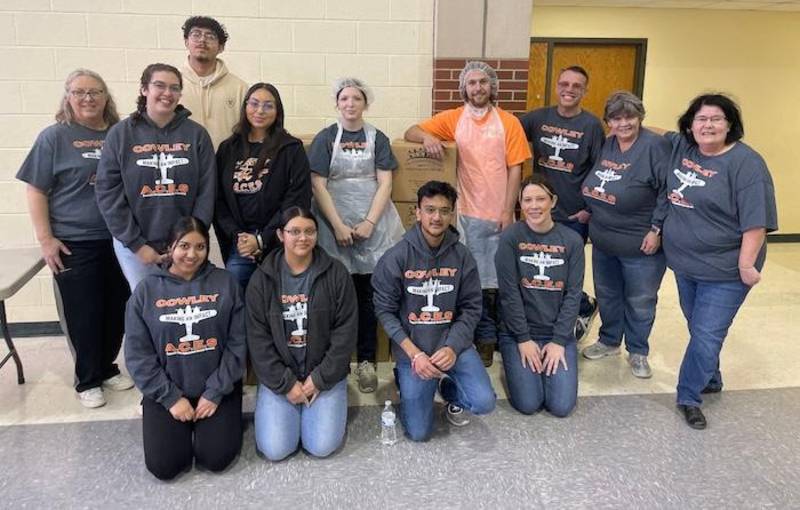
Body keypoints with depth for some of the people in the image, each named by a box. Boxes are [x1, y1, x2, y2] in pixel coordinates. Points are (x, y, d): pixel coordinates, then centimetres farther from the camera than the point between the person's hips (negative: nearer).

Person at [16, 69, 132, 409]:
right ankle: (87, 380, 21)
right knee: (83, 313, 5)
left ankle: (107, 368, 30)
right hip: (75, 244, -3)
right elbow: (35, 190, -3)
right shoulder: (54, 137, -2)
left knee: (117, 309, 10)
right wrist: (46, 239, -10)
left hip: (120, 240, 3)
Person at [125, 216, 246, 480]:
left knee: (216, 458, -11)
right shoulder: (147, 290, -2)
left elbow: (237, 343, -5)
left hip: (216, 388, 0)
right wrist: (171, 397, -9)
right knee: (163, 466, -9)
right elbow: (138, 354, -3)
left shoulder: (225, 283, -4)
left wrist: (215, 393, -10)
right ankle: (185, 425, 22)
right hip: (167, 391, 1)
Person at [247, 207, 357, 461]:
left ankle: (313, 407, 19)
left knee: (322, 446, -12)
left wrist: (320, 379, -10)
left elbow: (345, 332, -6)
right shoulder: (262, 278, -3)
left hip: (324, 374, 0)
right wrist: (286, 384, -10)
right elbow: (258, 338, -4)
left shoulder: (336, 273, -6)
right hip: (278, 375, 1)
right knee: (275, 449, -10)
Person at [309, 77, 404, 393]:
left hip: (372, 223, 1)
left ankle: (366, 361, 9)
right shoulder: (325, 138, 4)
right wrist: (338, 225, -10)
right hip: (334, 223, -1)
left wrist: (370, 222, -10)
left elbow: (385, 183, 2)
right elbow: (318, 185, -2)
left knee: (367, 293, 1)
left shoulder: (377, 139, 8)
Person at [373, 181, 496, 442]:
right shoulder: (396, 257, -10)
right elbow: (385, 310, -8)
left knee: (484, 402, -19)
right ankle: (405, 378, 28)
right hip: (411, 347, -1)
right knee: (419, 433, -1)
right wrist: (414, 353, -15)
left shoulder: (462, 256, -3)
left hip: (452, 342, 2)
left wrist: (453, 347, -15)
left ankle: (449, 388, 16)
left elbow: (471, 308, -1)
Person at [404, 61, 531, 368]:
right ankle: (486, 338, 21)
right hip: (470, 213, 1)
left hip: (500, 214, 0)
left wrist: (507, 212, -7)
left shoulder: (509, 122, 2)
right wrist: (427, 137, -19)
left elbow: (515, 170, -1)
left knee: (502, 279, 8)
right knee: (478, 280, 6)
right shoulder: (453, 119, 4)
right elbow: (411, 132, 4)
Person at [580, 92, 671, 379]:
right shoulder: (607, 145, 5)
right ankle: (609, 341, 40)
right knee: (607, 295, 20)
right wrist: (591, 210, 10)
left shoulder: (655, 146, -17)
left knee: (640, 302, 10)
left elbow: (669, 191, -20)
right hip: (603, 240, 7)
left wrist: (656, 229, -21)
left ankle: (638, 353, 29)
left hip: (641, 245, -6)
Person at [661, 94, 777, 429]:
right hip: (685, 263, 6)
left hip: (724, 270, -6)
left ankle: (689, 396, 14)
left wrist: (746, 265, -22)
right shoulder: (680, 147, 2)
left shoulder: (745, 162, -16)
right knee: (698, 328, 20)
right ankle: (710, 380, 40)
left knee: (706, 336, -2)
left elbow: (756, 220, -20)